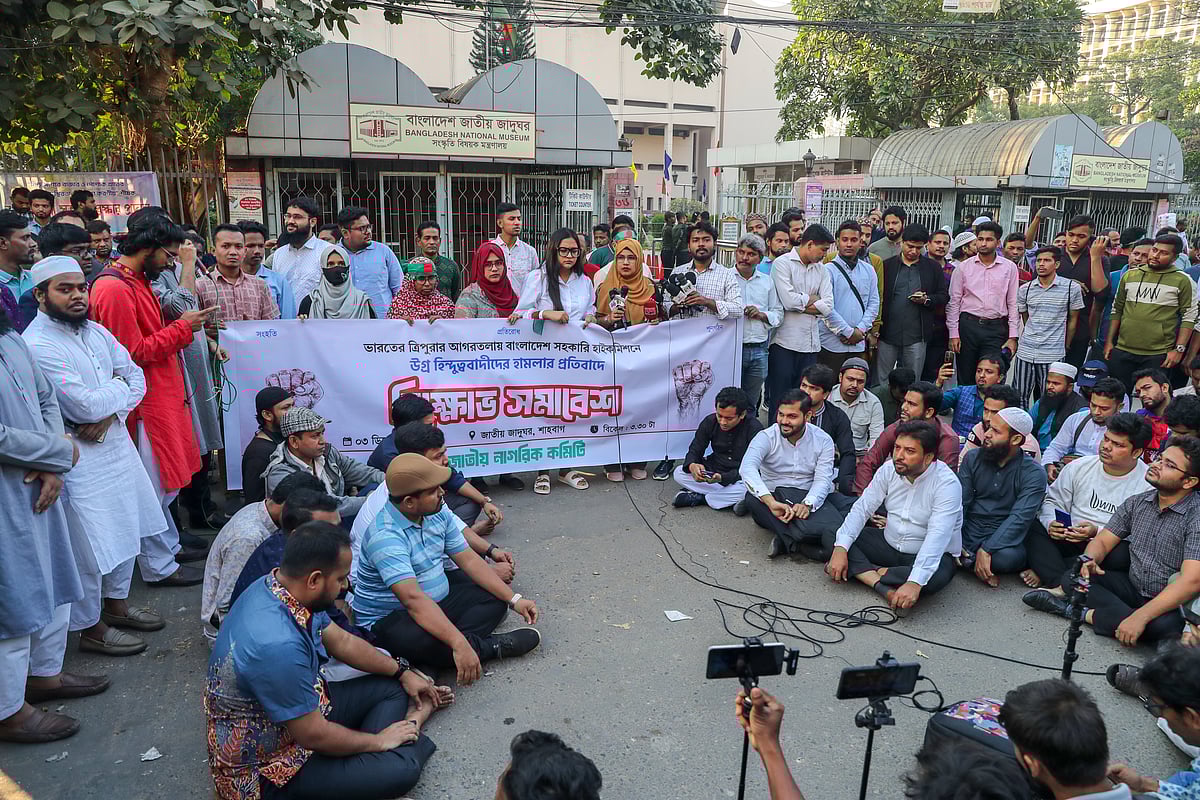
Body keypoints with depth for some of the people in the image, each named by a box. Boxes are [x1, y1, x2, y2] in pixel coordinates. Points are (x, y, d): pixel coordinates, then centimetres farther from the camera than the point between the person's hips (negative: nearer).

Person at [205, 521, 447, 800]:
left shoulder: (279, 585, -9)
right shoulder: (276, 645, -37)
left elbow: (340, 641, 7)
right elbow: (313, 735, -26)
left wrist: (403, 672, 12)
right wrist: (378, 740, -9)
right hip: (268, 765, -9)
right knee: (401, 768, -21)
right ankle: (414, 720, 4)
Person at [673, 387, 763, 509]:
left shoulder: (755, 429, -19)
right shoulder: (710, 421, -6)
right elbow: (694, 451, 0)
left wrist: (723, 477, -35)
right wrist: (692, 465, -26)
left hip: (740, 478, -4)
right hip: (713, 471, 4)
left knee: (748, 489, -38)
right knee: (679, 473, -17)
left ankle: (698, 497, -17)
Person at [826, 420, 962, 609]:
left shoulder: (947, 483, -24)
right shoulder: (889, 469, -6)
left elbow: (937, 537, -34)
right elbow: (862, 508, -6)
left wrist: (915, 583, -45)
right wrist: (841, 549, -21)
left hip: (929, 555, -5)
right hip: (888, 543, 5)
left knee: (938, 576, -40)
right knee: (830, 536, -11)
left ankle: (865, 572, -19)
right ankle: (885, 588, -27)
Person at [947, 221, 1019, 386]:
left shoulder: (1009, 268, 5)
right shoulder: (963, 267, 4)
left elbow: (1013, 304, 5)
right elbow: (954, 302, 5)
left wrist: (1012, 337, 0)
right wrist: (953, 333, -1)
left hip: (996, 328, 0)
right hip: (968, 325, 0)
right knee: (965, 378, 5)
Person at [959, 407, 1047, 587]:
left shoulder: (1033, 473, -7)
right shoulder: (973, 458, 3)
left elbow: (1019, 518, -17)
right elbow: (959, 502, -2)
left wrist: (986, 550, -27)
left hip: (1002, 538, -2)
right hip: (968, 533, 2)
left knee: (1008, 557, -37)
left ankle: (969, 560, -6)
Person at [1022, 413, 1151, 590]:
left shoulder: (1148, 484, -5)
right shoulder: (1079, 467, 7)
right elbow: (1053, 501, 10)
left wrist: (1097, 532, -24)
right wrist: (1051, 523, -13)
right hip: (1071, 541, 3)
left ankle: (1044, 570, -28)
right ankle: (1061, 584, -35)